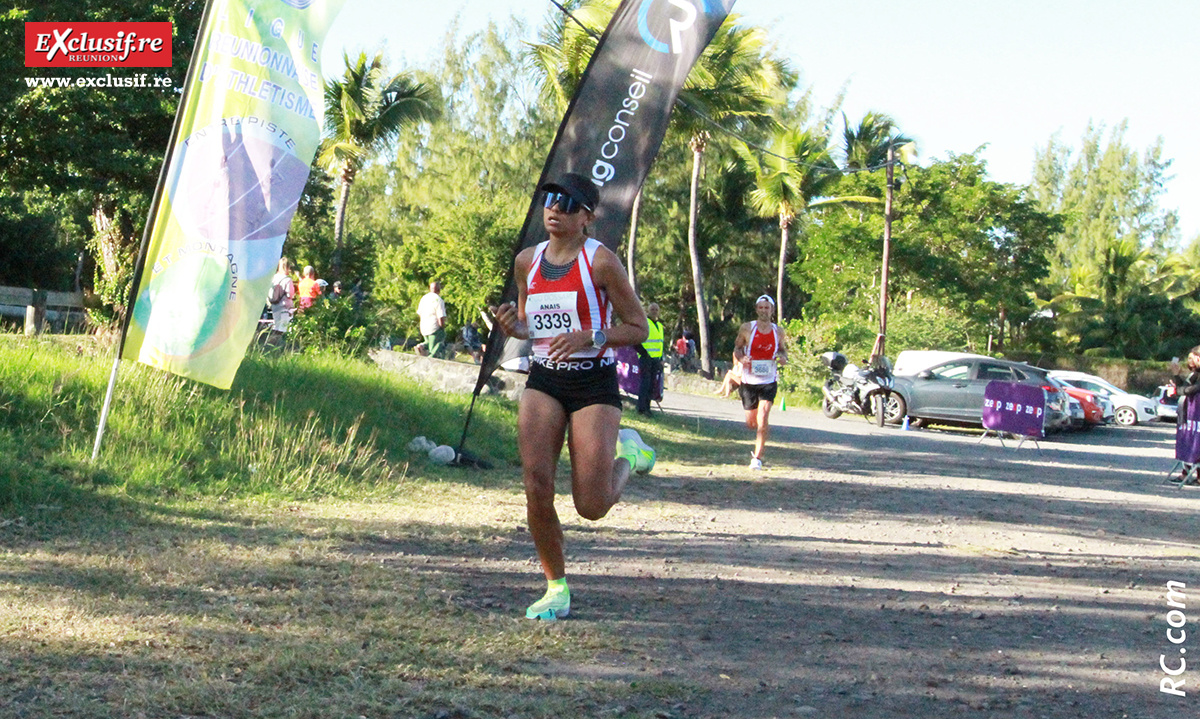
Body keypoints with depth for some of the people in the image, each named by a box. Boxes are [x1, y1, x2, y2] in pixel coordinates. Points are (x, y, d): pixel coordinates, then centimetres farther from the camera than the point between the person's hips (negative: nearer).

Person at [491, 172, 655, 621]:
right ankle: (557, 588, 7)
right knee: (536, 489, -11)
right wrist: (511, 326, -3)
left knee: (591, 507, -7)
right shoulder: (527, 261, 7)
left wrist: (590, 337, -20)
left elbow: (638, 329, -5)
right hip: (543, 381, 4)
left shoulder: (600, 261, -8)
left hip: (594, 384, -4)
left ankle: (626, 454, 27)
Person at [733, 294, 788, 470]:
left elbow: (783, 350, 16)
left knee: (763, 419, -16)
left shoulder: (778, 331, 2)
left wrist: (783, 357, -7)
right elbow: (737, 348, 8)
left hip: (768, 381, -1)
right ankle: (762, 435, 47)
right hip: (749, 381, 1)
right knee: (751, 423, 8)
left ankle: (757, 458, -6)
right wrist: (741, 358, -14)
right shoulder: (747, 328, -2)